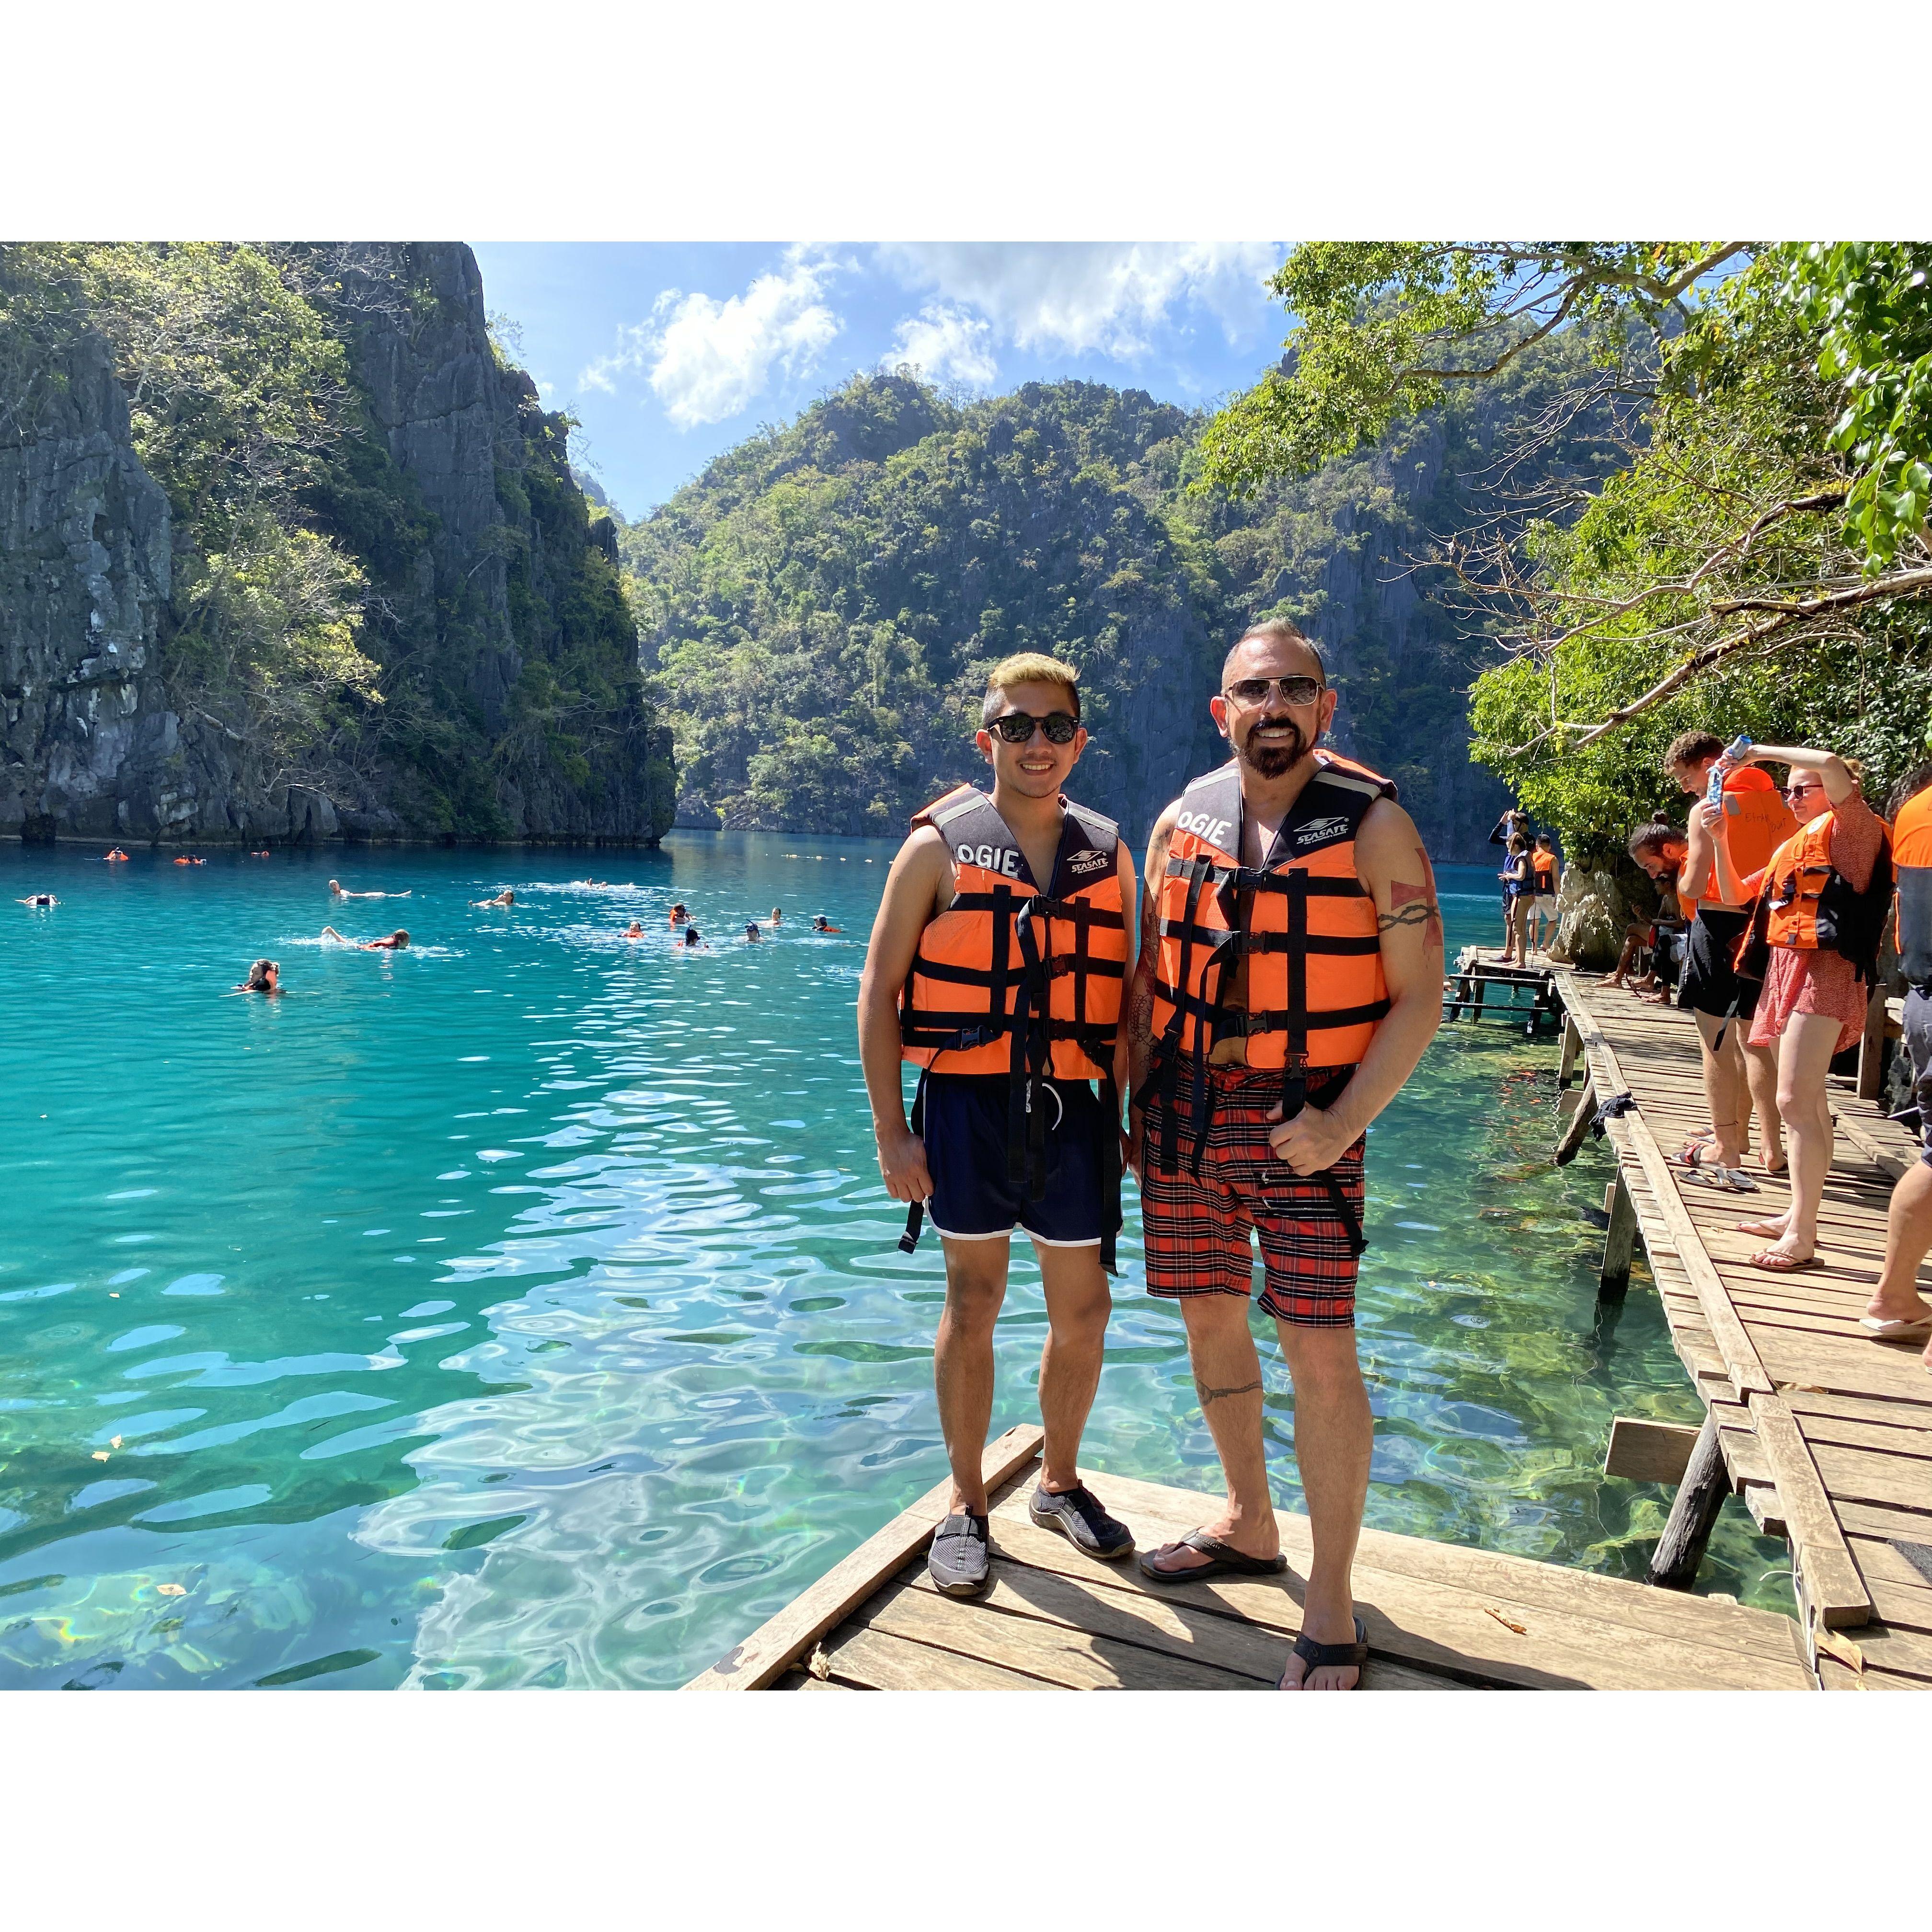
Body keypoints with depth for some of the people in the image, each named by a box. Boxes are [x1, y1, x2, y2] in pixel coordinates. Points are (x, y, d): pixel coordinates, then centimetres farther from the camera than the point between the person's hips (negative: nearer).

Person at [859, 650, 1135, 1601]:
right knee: (972, 1306, 7)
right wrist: (891, 1132, -8)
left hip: (1070, 1110, 3)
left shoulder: (1108, 854, 8)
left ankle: (1060, 1483, 34)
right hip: (966, 1105, -3)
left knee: (1084, 1311, 10)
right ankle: (966, 1504, 26)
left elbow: (1127, 1000, 13)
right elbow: (878, 994, -2)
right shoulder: (938, 848, -1)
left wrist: (1131, 1120, 9)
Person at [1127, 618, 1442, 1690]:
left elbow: (1419, 997, -7)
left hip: (1304, 1124, -4)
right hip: (1184, 1113, 5)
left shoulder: (1374, 826, -6)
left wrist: (1344, 1122, -17)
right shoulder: (1182, 821, 6)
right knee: (1210, 1319, 14)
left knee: (1319, 1350, -4)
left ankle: (1331, 1606, 13)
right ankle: (1249, 1526, 36)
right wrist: (1128, 1105, 7)